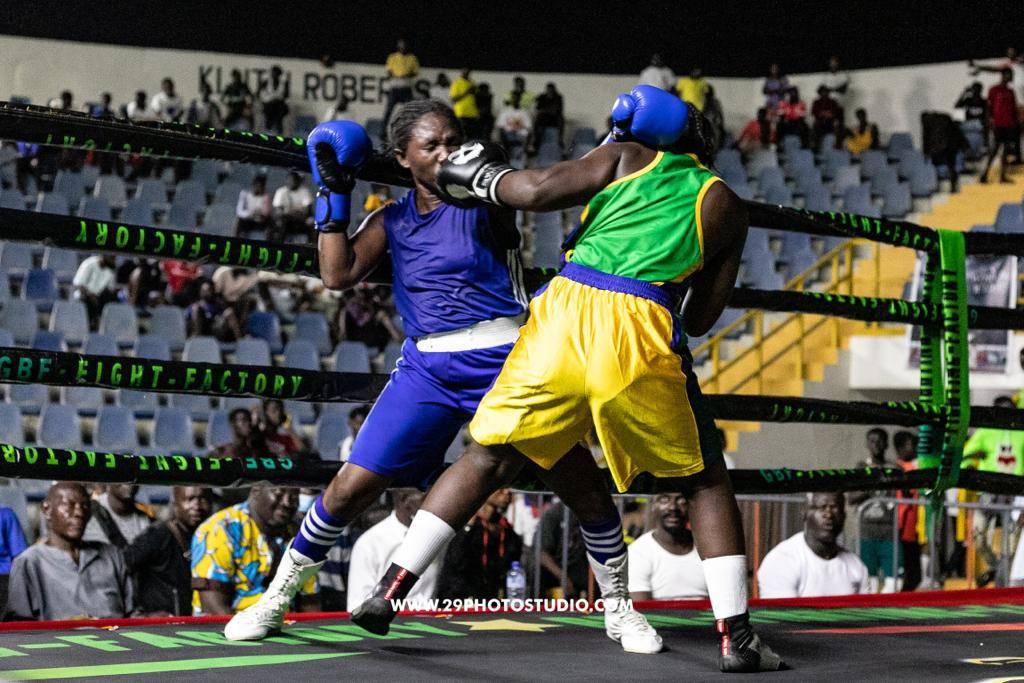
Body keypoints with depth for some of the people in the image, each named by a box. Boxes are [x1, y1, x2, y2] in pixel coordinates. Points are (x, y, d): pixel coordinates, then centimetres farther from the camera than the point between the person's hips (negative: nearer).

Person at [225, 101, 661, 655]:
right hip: (429, 369, 2)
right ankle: (277, 598, 16)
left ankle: (619, 609, 13)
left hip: (504, 360, -1)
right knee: (352, 485, -4)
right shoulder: (391, 222, 12)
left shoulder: (482, 199, 5)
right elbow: (338, 274, 0)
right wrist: (334, 193, 3)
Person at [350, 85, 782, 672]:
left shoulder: (628, 157, 19)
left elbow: (537, 192, 4)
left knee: (488, 459, 15)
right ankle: (736, 637, 9)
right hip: (641, 334, -1)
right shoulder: (725, 206, 21)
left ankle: (389, 591, 11)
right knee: (706, 481, 17)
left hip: (563, 314, 1)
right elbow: (702, 317, 18)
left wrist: (486, 177, 22)